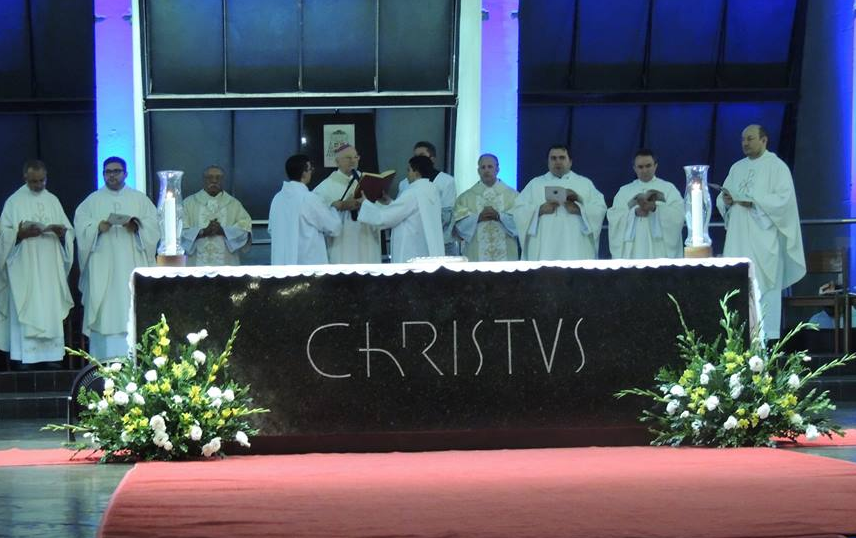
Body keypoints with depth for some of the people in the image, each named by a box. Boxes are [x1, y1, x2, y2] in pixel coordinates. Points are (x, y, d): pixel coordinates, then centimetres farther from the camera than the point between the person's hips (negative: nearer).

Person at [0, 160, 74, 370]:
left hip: (50, 267, 4)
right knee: (26, 310, -8)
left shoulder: (53, 201, 14)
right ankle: (24, 357, -8)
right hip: (24, 266, -4)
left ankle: (51, 354, 0)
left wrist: (61, 231, -9)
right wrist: (21, 234, -19)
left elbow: (69, 232, 13)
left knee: (51, 310, 0)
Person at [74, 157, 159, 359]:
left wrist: (138, 225, -13)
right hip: (103, 265, 0)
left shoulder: (140, 199, 15)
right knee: (105, 308, -8)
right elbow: (80, 225, 4)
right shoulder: (92, 201, 14)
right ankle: (105, 354, -9)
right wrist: (97, 227, -16)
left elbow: (154, 222, 7)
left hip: (132, 263, 0)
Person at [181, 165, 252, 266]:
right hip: (198, 265, -1)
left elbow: (245, 231, 1)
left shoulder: (234, 204, 12)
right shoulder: (189, 203, 9)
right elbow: (180, 232, -1)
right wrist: (203, 232, -16)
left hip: (226, 265, 1)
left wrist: (223, 231, -13)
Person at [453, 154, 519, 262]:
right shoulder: (466, 197, 10)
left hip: (505, 254, 0)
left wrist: (499, 216, -14)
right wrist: (478, 217, -13)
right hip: (477, 255, 0)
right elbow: (459, 222, 1)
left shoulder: (512, 195, 10)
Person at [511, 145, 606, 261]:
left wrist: (579, 209, -14)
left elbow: (599, 209, 4)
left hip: (575, 249, 0)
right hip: (544, 248, 0)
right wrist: (540, 209, -11)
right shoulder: (535, 184, 17)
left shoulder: (585, 183, 16)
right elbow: (518, 211, 7)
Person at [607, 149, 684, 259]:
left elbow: (678, 214, -5)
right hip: (632, 252, 2)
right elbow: (613, 216, 2)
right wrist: (635, 212, -14)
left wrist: (655, 207, -20)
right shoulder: (624, 191, 16)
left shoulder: (668, 188, 11)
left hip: (659, 250, -2)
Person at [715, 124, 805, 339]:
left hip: (763, 238, -5)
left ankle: (766, 336, -8)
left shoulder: (777, 167, 0)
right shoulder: (737, 168, 18)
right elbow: (721, 200, 17)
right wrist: (726, 200, -6)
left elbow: (784, 199, -11)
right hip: (738, 239, 6)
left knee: (763, 287, -8)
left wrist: (754, 202, -18)